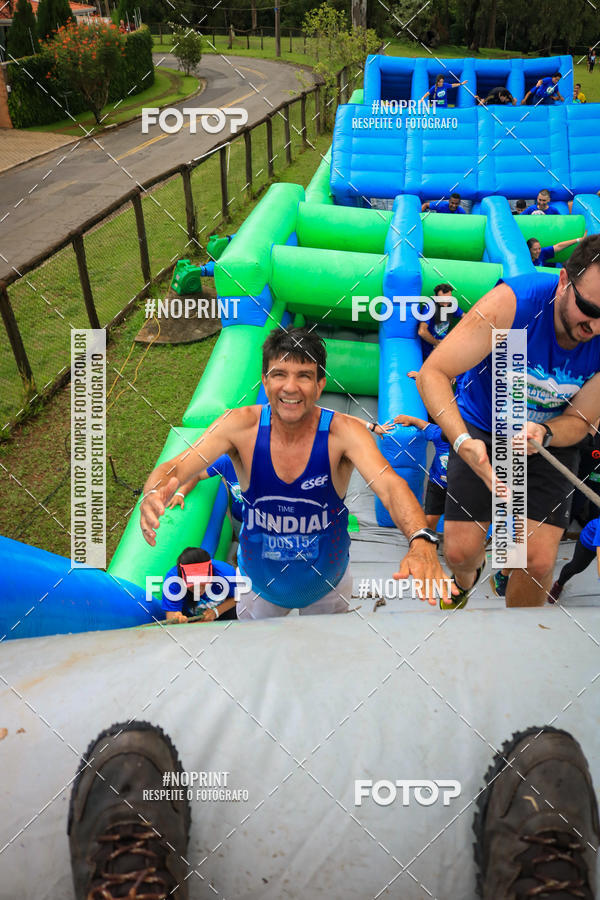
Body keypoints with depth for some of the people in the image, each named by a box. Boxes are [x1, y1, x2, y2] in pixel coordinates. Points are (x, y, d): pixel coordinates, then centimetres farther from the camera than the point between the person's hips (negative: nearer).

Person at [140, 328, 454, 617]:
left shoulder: (343, 431, -26)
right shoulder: (240, 425, -22)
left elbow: (389, 485, -40)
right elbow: (176, 467, -28)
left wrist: (421, 541, -60)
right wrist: (156, 493, -53)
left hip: (328, 584, 0)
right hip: (260, 583, 1)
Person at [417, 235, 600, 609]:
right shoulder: (511, 302, -30)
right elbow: (433, 373, -30)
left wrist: (542, 434, -33)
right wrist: (463, 441, -45)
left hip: (551, 440, 2)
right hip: (482, 430, -2)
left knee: (539, 562, -7)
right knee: (461, 550, -4)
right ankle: (466, 578, 37)